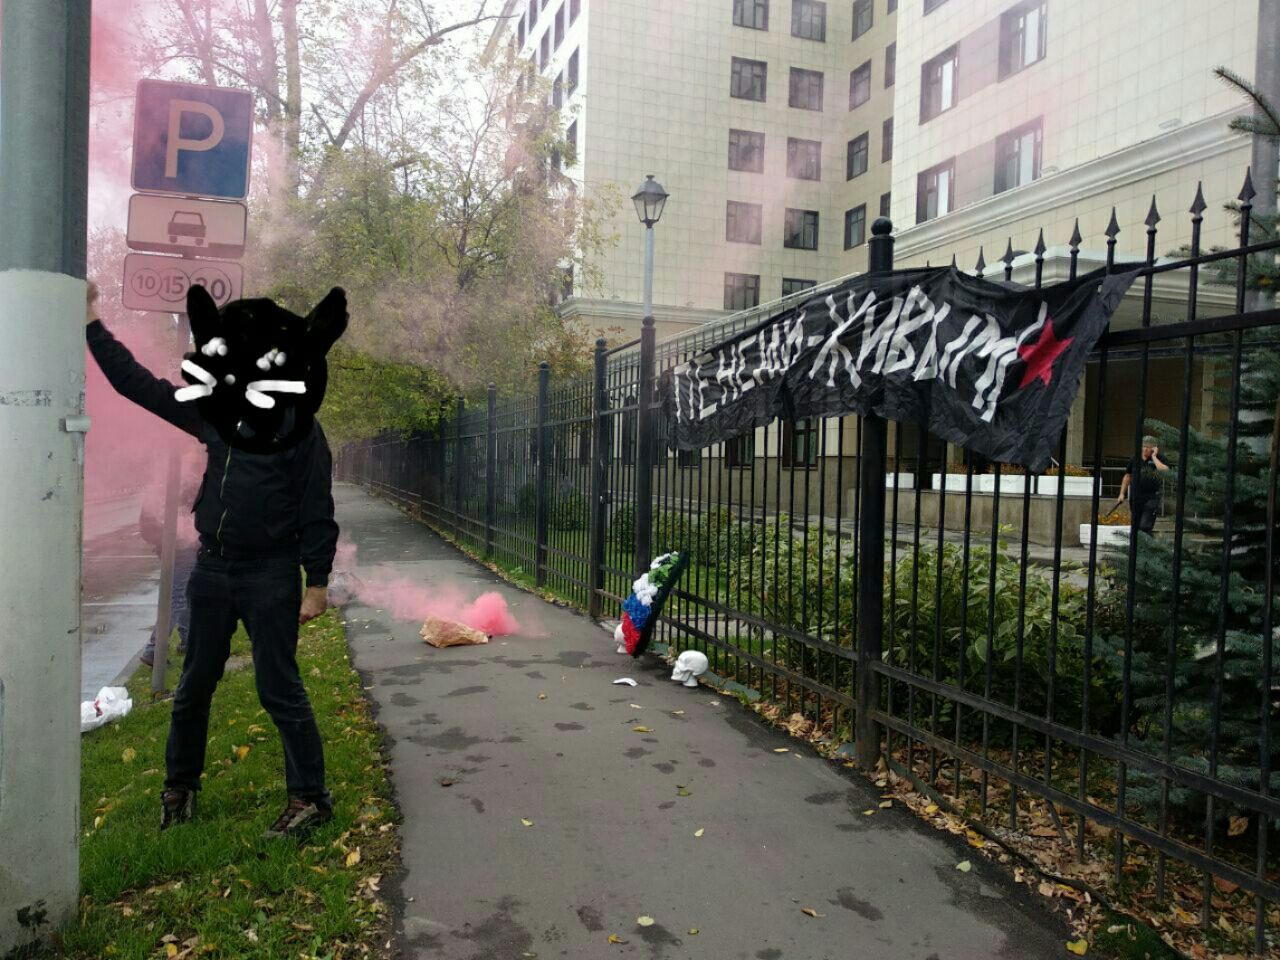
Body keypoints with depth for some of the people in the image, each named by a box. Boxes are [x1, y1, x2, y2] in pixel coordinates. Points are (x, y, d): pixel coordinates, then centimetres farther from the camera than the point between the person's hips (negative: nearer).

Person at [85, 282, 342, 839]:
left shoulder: (297, 424, -10)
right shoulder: (213, 411, 7)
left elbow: (316, 511, -11)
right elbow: (137, 383, 14)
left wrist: (317, 583, -14)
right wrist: (92, 323, 12)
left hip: (270, 575, -6)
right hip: (211, 569, 6)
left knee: (279, 690, -2)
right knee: (194, 685, 17)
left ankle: (310, 799, 11)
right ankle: (179, 786, 36)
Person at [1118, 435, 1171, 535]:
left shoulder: (1158, 459, -2)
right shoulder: (1135, 459, 8)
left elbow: (1164, 470, -23)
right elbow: (1127, 476, 16)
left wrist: (1153, 456, -14)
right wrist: (1122, 493, 14)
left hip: (1151, 497, -4)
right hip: (1135, 497, 4)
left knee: (1145, 526, -13)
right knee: (1136, 526, 11)